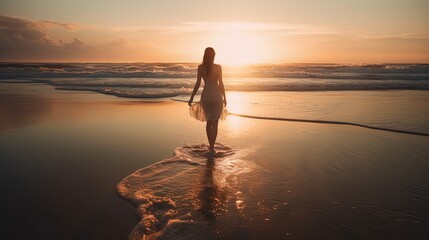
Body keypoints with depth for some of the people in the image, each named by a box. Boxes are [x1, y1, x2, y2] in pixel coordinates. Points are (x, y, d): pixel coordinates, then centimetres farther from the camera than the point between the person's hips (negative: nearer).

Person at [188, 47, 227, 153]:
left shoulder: (200, 67, -1)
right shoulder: (218, 67, -5)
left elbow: (198, 84, -3)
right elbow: (221, 84, -5)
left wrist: (191, 98, 4)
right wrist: (224, 98, 5)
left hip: (206, 96, 2)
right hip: (216, 95, -2)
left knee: (208, 121, 18)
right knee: (214, 123, 3)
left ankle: (211, 145, 24)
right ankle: (212, 147, 0)